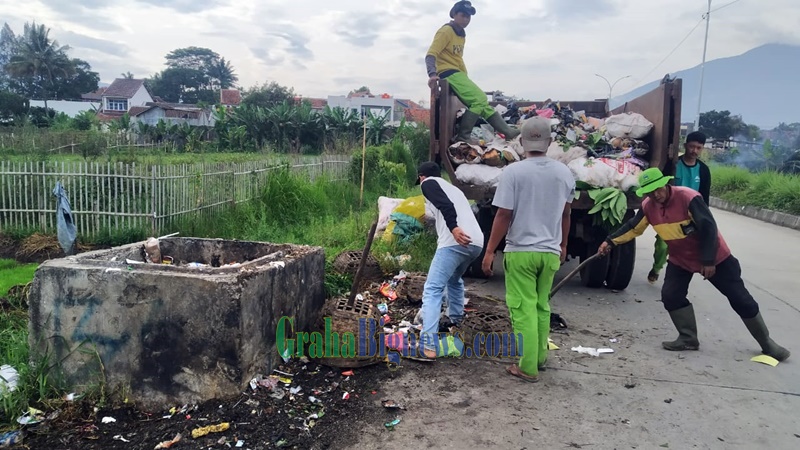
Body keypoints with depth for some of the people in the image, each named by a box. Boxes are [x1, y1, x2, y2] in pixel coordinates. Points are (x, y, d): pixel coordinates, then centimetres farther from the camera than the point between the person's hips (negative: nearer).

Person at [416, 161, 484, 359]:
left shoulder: (428, 183, 10)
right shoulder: (453, 188, 34)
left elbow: (444, 204, -11)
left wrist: (453, 228, -24)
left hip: (455, 242, -8)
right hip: (476, 242, 8)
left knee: (433, 290, -7)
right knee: (454, 280, 33)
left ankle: (429, 345, -16)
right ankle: (456, 322, 43)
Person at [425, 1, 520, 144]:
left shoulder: (461, 34, 20)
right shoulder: (446, 31, -7)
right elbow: (431, 55, -17)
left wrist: (466, 79, 14)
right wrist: (432, 74, -33)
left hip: (459, 74, 9)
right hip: (449, 73, -9)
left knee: (482, 101, 7)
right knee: (479, 99, -21)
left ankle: (508, 132, 8)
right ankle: (462, 138, -20)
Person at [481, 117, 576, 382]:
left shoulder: (513, 172, -11)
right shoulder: (564, 173, 4)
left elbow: (504, 215, -14)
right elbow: (566, 214, 13)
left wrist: (490, 251, -7)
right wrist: (562, 245, 27)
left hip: (520, 251, -5)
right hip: (550, 252, 5)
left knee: (523, 309, 1)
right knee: (542, 306, 18)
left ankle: (528, 367, 4)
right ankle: (540, 357, 29)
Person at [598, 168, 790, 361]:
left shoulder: (688, 197, -28)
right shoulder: (648, 207, -10)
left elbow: (708, 228, -26)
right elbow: (633, 228, 3)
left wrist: (708, 261, -24)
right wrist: (610, 242, -7)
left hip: (715, 258, -5)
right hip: (680, 260, 5)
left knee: (740, 298, 4)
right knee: (670, 295, -10)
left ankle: (766, 342, 20)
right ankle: (688, 338, 7)